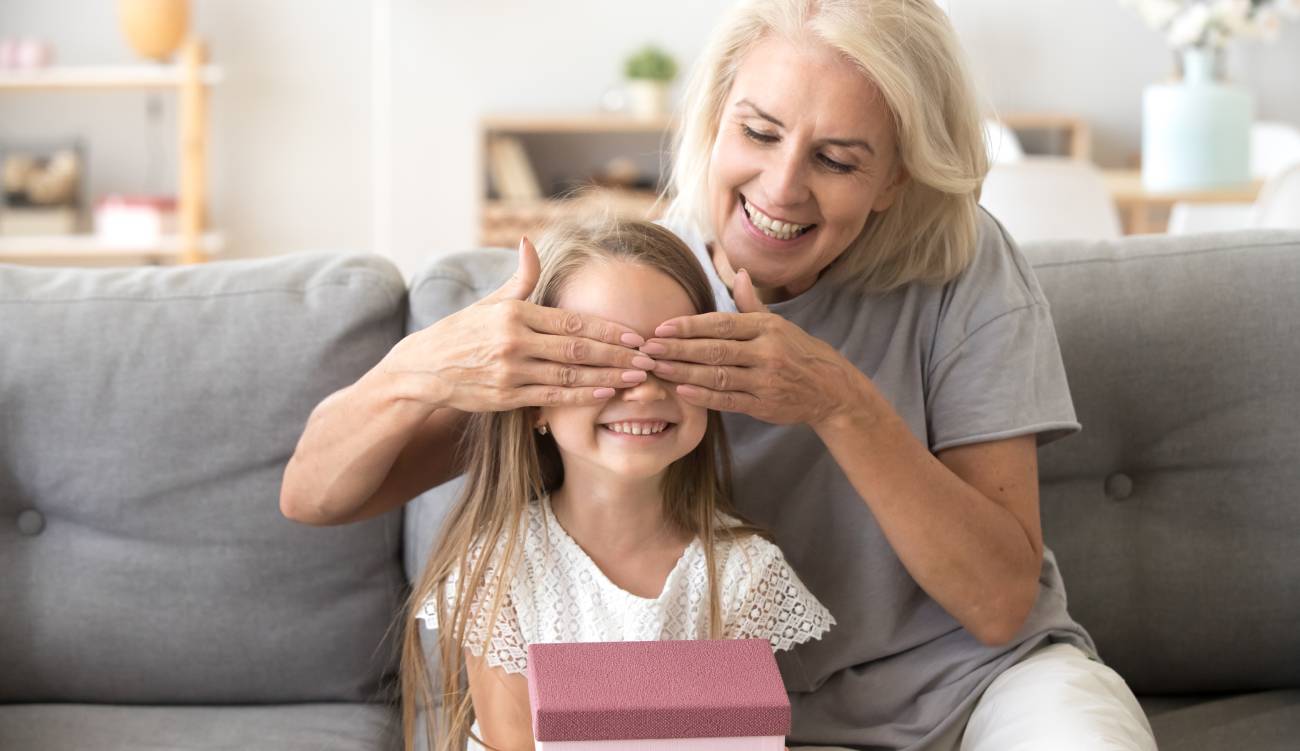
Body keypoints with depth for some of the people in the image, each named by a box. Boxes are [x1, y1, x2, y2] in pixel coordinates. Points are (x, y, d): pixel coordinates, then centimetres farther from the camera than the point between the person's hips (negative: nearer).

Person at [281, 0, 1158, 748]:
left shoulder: (962, 267, -13)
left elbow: (1000, 603, -16)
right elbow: (316, 496, -13)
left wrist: (844, 404, -31)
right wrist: (421, 371, -35)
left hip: (978, 673, 0)